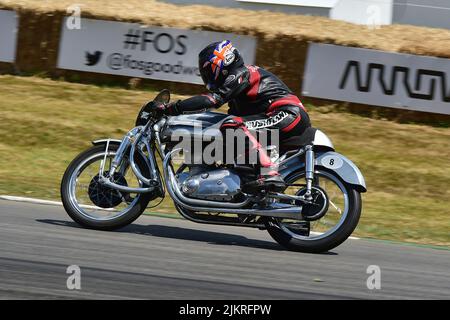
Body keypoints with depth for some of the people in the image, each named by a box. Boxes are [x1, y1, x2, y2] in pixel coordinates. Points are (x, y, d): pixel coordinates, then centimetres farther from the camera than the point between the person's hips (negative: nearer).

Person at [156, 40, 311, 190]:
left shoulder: (240, 75, -6)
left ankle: (270, 173, -37)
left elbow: (213, 100, -19)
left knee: (234, 126, -25)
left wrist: (172, 108, -17)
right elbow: (234, 113, 30)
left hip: (289, 114, -10)